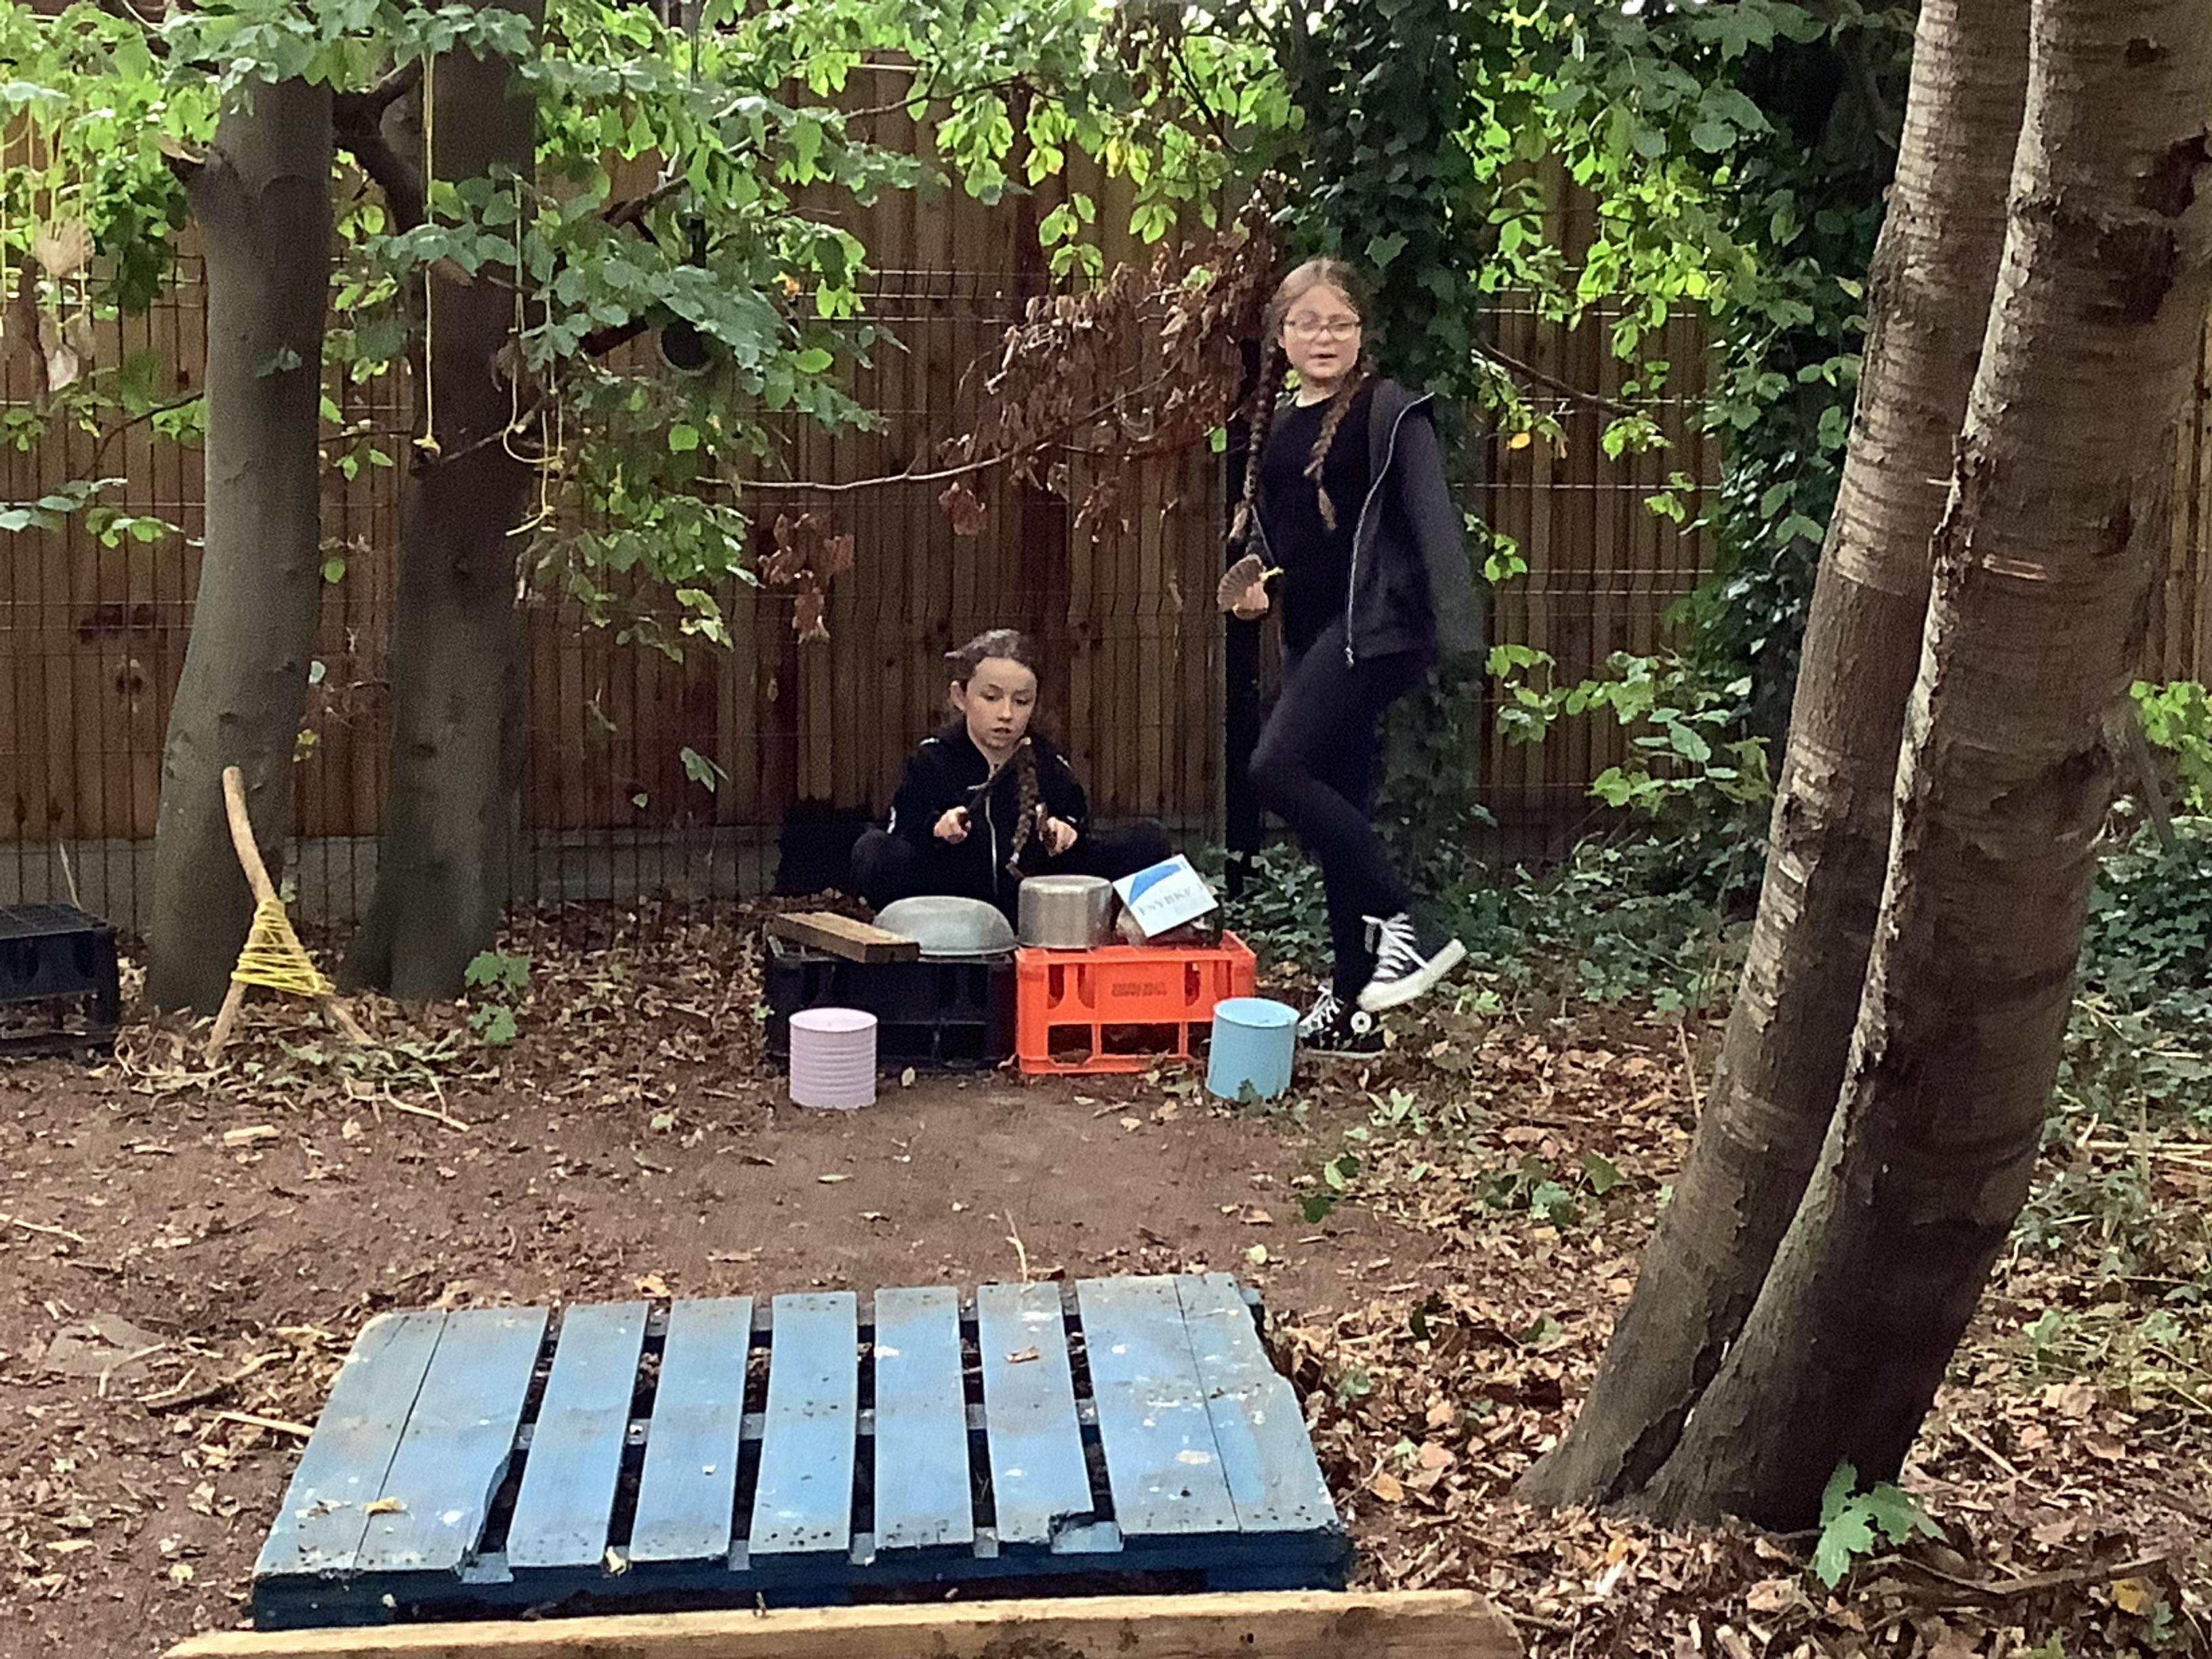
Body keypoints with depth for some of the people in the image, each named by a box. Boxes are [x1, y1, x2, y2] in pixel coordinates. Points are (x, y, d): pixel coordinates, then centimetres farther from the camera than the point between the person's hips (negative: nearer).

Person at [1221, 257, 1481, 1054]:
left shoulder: (1389, 411, -7)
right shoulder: (1276, 421, 15)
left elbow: (1434, 522, -14)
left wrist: (1459, 635, -23)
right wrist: (1253, 575, 2)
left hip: (1372, 626, -8)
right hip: (1312, 636, 8)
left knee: (1278, 767, -20)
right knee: (1336, 803, 9)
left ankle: (1404, 925, -11)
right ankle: (1351, 1007, 16)